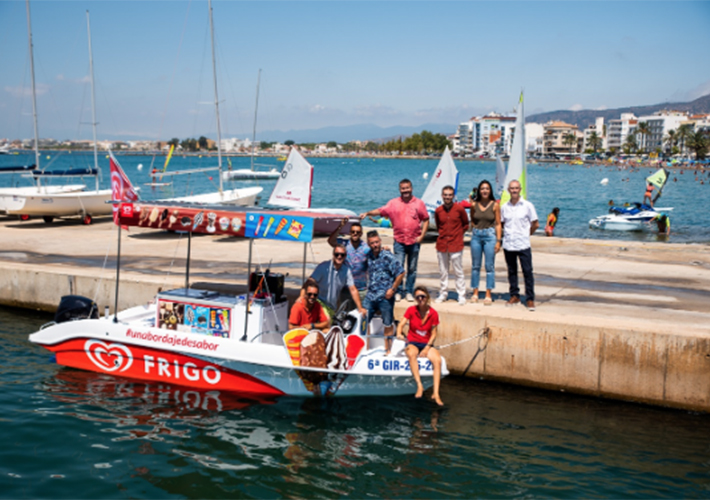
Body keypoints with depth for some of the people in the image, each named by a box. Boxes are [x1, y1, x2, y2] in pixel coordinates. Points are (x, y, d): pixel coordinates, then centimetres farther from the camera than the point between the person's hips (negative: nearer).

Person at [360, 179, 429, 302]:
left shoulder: (419, 203, 3)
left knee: (412, 268, 7)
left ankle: (409, 291, 18)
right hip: (399, 241, 0)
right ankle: (398, 292, 8)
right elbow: (380, 211, -2)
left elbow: (426, 220, 6)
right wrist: (367, 213, -18)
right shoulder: (393, 203, 4)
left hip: (414, 241, 1)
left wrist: (421, 236, -4)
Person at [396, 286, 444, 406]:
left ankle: (436, 393, -29)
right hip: (412, 342, -1)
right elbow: (401, 325, -8)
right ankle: (419, 386, -36)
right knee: (411, 354, -37)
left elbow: (433, 333, 1)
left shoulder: (433, 314, 0)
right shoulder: (411, 310, -1)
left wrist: (427, 348, -12)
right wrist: (399, 333, -31)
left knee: (437, 360, -29)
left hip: (427, 344, 1)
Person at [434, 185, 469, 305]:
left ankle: (462, 296, 6)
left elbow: (466, 224, 9)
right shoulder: (438, 211, 3)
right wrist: (442, 234, 8)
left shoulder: (459, 209, -4)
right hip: (441, 244, 3)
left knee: (458, 272, 0)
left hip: (456, 245, -3)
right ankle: (443, 294, 21)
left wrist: (458, 233, 3)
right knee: (442, 272, 10)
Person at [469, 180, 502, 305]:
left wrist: (498, 241, -6)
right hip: (476, 236, 3)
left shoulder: (495, 205, -1)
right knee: (475, 265, 7)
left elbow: (498, 224, -1)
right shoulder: (474, 205, 5)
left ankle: (488, 295, 4)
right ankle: (475, 292, 16)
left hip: (490, 235, -2)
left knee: (490, 266, -1)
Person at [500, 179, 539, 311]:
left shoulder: (527, 205, -3)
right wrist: (506, 235, 6)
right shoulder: (504, 207, 6)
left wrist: (525, 234, 8)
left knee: (527, 272, -3)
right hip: (508, 245, 3)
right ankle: (514, 296, 21)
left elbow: (535, 224, 3)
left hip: (523, 245, -3)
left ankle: (530, 299, 3)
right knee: (512, 271, 10)